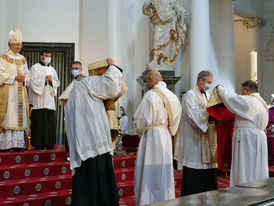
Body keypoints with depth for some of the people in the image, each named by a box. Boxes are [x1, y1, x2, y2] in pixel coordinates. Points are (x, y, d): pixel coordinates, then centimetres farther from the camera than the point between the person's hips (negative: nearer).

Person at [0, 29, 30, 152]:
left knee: (19, 115, 2)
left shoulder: (23, 59, 17)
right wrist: (15, 78, -15)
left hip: (20, 91, 5)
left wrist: (24, 79, -5)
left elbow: (27, 74, 16)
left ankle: (18, 143, 5)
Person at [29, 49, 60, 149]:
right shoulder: (35, 68, 4)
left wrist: (51, 81, -5)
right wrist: (44, 79, -12)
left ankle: (49, 143, 6)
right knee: (38, 122, -6)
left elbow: (57, 83, 14)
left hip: (49, 99, 5)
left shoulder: (52, 69, 19)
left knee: (50, 121, 0)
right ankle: (38, 143, 0)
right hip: (38, 101, -4)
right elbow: (32, 81, -7)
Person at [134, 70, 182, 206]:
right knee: (164, 170, 15)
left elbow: (143, 120, -16)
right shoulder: (172, 96, 8)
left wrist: (139, 130, 2)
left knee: (149, 172, -1)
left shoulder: (151, 95, -14)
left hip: (151, 136, -7)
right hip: (166, 138, 8)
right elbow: (175, 119, 11)